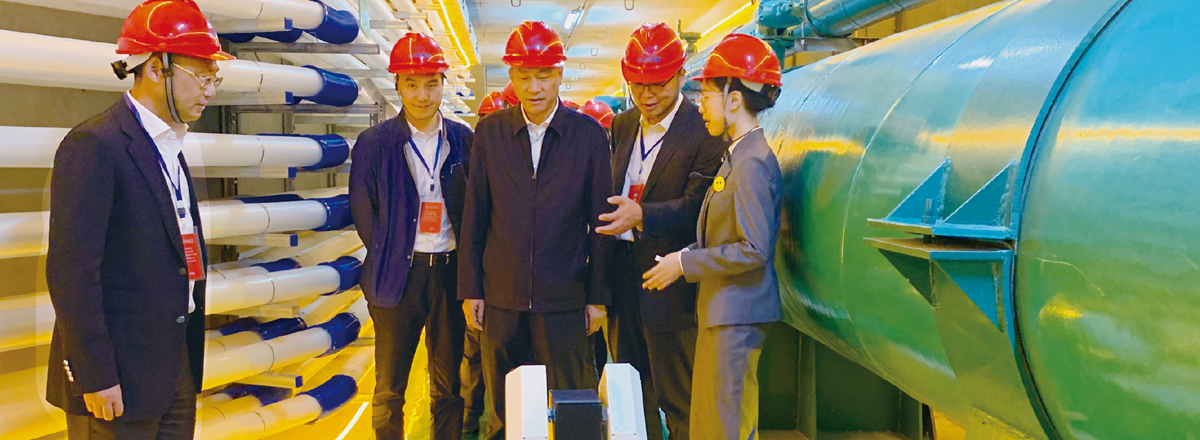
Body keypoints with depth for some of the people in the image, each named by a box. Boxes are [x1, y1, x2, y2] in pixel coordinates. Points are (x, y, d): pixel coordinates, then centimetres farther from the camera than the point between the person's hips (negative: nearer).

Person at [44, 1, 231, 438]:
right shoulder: (94, 145, -15)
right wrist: (94, 377, -18)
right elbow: (71, 272, -18)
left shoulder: (168, 147, 13)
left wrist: (188, 359, 16)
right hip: (119, 379, -8)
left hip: (176, 369, 8)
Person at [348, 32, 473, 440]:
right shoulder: (374, 143, -1)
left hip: (450, 271, 2)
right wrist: (389, 256, 1)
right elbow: (363, 211, 2)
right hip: (398, 273, -1)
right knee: (389, 388, 6)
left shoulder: (463, 140, 4)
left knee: (448, 386, 10)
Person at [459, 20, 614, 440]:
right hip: (501, 296, 2)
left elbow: (601, 220, 1)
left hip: (563, 299, -1)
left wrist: (598, 296, -1)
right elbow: (474, 215, 5)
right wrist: (470, 289, 2)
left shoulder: (588, 134, -1)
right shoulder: (490, 132, 3)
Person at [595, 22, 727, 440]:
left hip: (668, 281, -7)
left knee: (678, 399, 1)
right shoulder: (622, 126, 12)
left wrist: (641, 214, -32)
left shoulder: (704, 133, -10)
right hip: (621, 277, 7)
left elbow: (696, 207, -17)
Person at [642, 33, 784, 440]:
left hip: (738, 315, -10)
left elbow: (754, 250, -23)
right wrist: (684, 256, 8)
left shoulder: (753, 163, -18)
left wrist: (684, 263, -15)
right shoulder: (737, 156, 13)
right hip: (720, 311, 10)